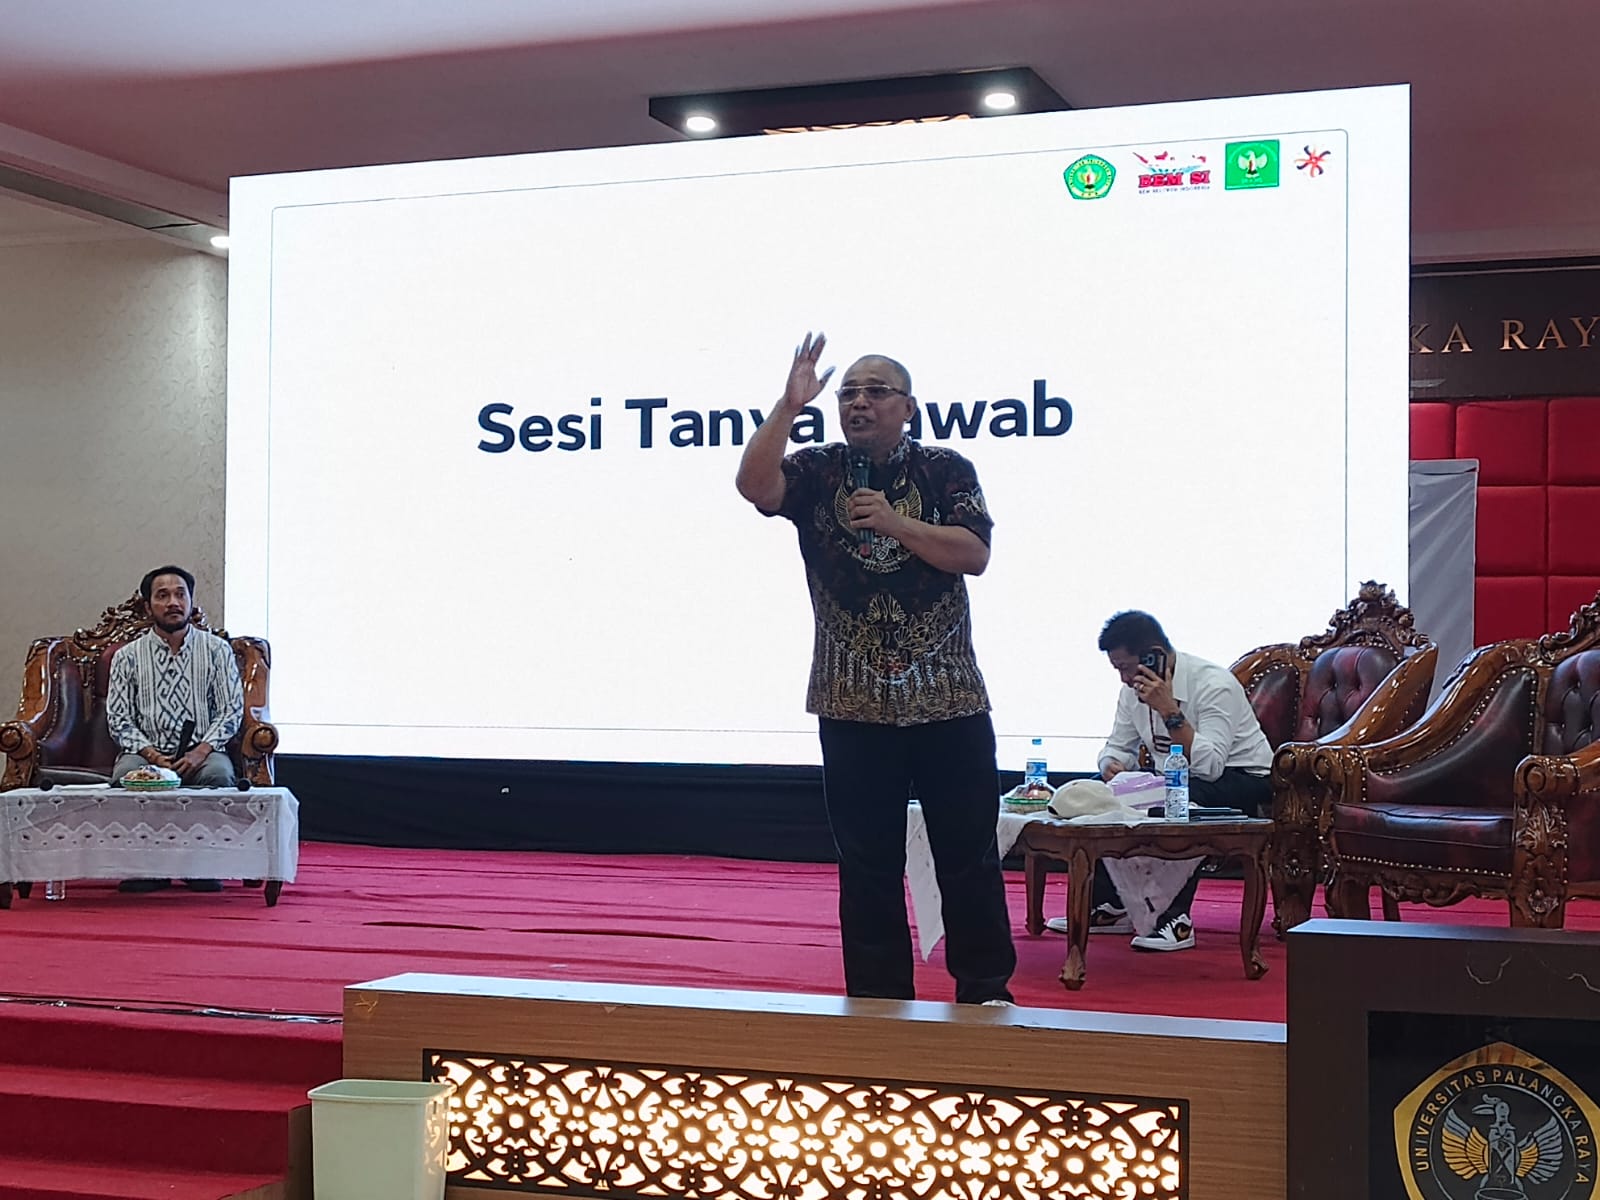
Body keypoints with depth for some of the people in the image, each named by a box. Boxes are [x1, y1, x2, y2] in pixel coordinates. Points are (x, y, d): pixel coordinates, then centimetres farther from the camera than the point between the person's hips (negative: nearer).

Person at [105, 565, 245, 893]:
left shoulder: (217, 650, 10)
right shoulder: (128, 657, 11)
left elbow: (232, 709, 3)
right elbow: (118, 719, 4)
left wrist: (201, 751, -13)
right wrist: (152, 755, -13)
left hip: (201, 751, 0)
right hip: (147, 752, 0)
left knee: (219, 773, -34)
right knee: (126, 774, -34)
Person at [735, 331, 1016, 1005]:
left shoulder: (946, 471, 4)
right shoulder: (816, 472, 4)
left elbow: (974, 554, -7)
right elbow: (754, 485, -16)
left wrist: (895, 523, -15)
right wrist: (790, 406, -24)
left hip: (948, 697, 0)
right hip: (853, 703, 1)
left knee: (969, 853, 5)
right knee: (867, 862, 7)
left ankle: (986, 989, 18)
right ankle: (878, 997, 17)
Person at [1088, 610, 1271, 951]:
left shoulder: (1213, 684, -24)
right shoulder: (1133, 689, 0)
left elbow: (1209, 766, -33)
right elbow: (1118, 747, 8)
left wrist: (1170, 711, -39)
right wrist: (1111, 767, -17)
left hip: (1244, 780, -8)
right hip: (1177, 781, 8)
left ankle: (1176, 918, -30)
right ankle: (1110, 906, -1)